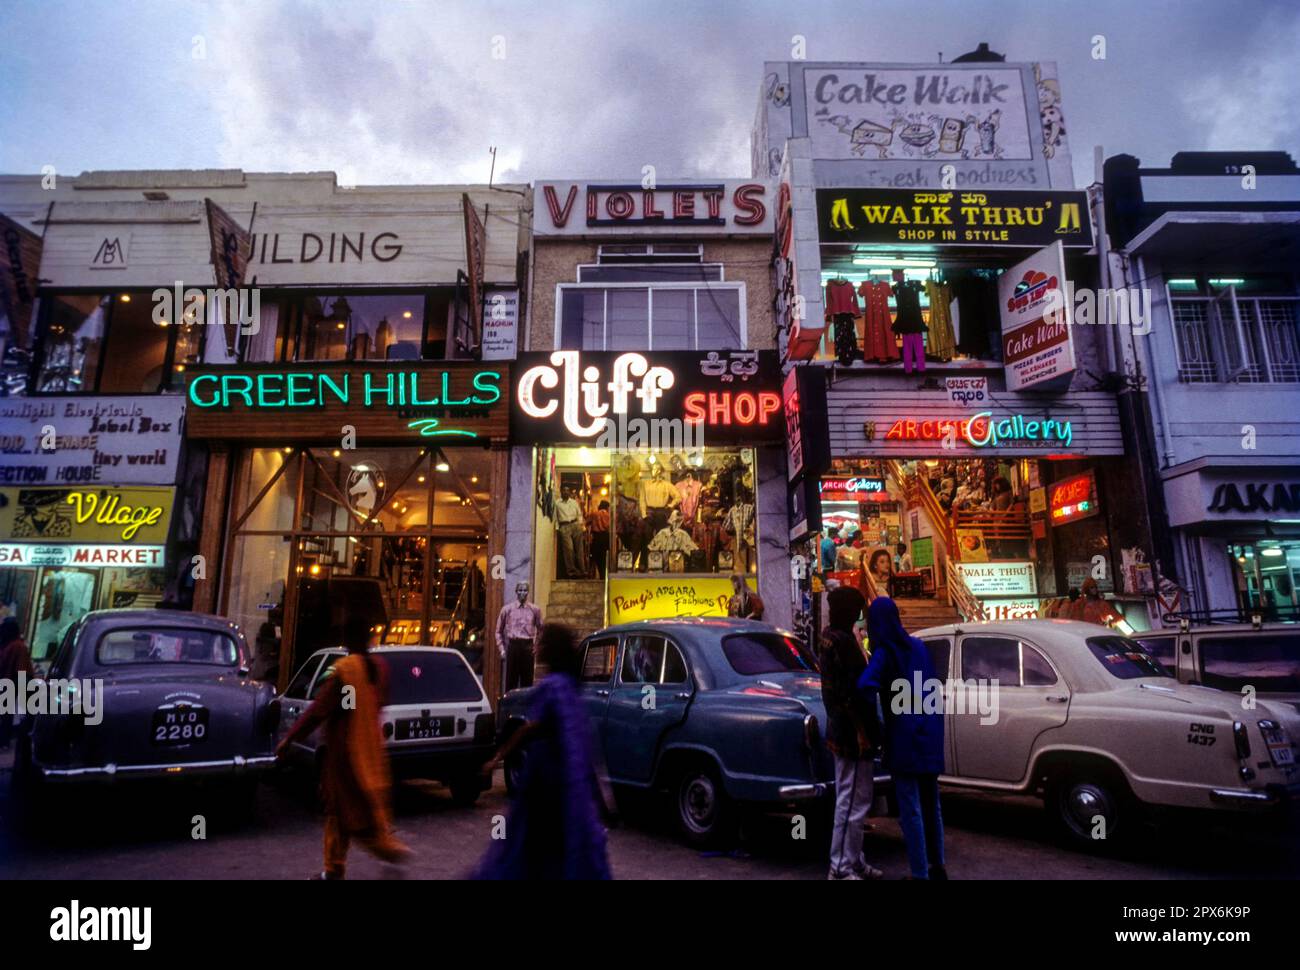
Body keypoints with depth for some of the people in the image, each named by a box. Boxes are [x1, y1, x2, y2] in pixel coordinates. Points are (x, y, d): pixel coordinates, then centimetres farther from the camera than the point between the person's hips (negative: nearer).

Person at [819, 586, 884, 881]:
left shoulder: (830, 637, 13)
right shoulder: (841, 641, -19)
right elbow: (847, 692, -23)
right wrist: (860, 730, -19)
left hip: (842, 731, 10)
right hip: (851, 734, -10)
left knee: (850, 801, 17)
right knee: (853, 803, -2)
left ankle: (854, 861, 27)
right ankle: (841, 868, 6)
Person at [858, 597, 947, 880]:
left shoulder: (884, 652, -13)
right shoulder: (918, 646, 7)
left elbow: (866, 685, -28)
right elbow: (929, 683, 16)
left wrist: (872, 717, -13)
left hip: (905, 735, -7)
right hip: (930, 731, 7)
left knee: (910, 809, 3)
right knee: (930, 804, 19)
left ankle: (920, 874, 10)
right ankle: (938, 867, 29)